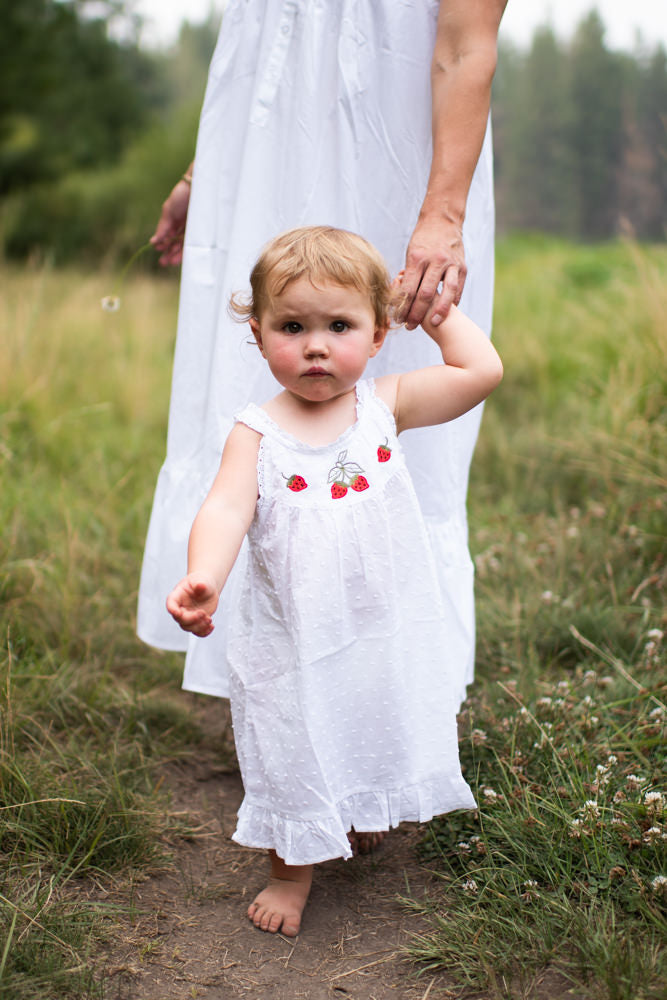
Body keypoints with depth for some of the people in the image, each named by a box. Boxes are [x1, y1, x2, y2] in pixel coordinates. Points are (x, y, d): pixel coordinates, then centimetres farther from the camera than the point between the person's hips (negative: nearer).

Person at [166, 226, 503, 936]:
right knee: (294, 758, 12)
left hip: (385, 630, 2)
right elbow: (225, 510, -25)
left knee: (382, 739, 20)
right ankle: (292, 872, 37)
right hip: (293, 639, -2)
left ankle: (365, 824, 51)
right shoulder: (256, 433, -12)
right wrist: (202, 579, -43)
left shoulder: (384, 407, -5)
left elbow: (482, 371, -7)